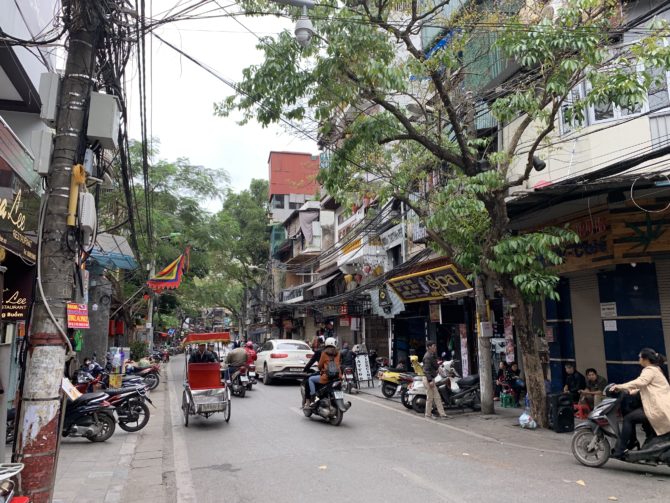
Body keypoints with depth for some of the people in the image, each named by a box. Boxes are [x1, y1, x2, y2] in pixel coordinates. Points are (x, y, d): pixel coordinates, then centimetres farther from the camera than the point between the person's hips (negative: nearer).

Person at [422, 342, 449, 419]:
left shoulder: (432, 355, 15)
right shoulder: (428, 356, -16)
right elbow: (427, 370, -21)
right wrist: (430, 380, -25)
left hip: (431, 379, 10)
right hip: (428, 379, -10)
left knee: (437, 397, 9)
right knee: (430, 398, -3)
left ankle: (442, 414, 11)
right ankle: (428, 415, 7)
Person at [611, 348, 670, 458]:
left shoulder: (650, 370, -10)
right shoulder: (654, 369, 23)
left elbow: (640, 382, -30)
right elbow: (642, 386, 24)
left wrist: (620, 386, -30)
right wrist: (626, 391, 15)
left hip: (658, 409, -11)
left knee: (628, 419, -12)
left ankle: (620, 451, -13)